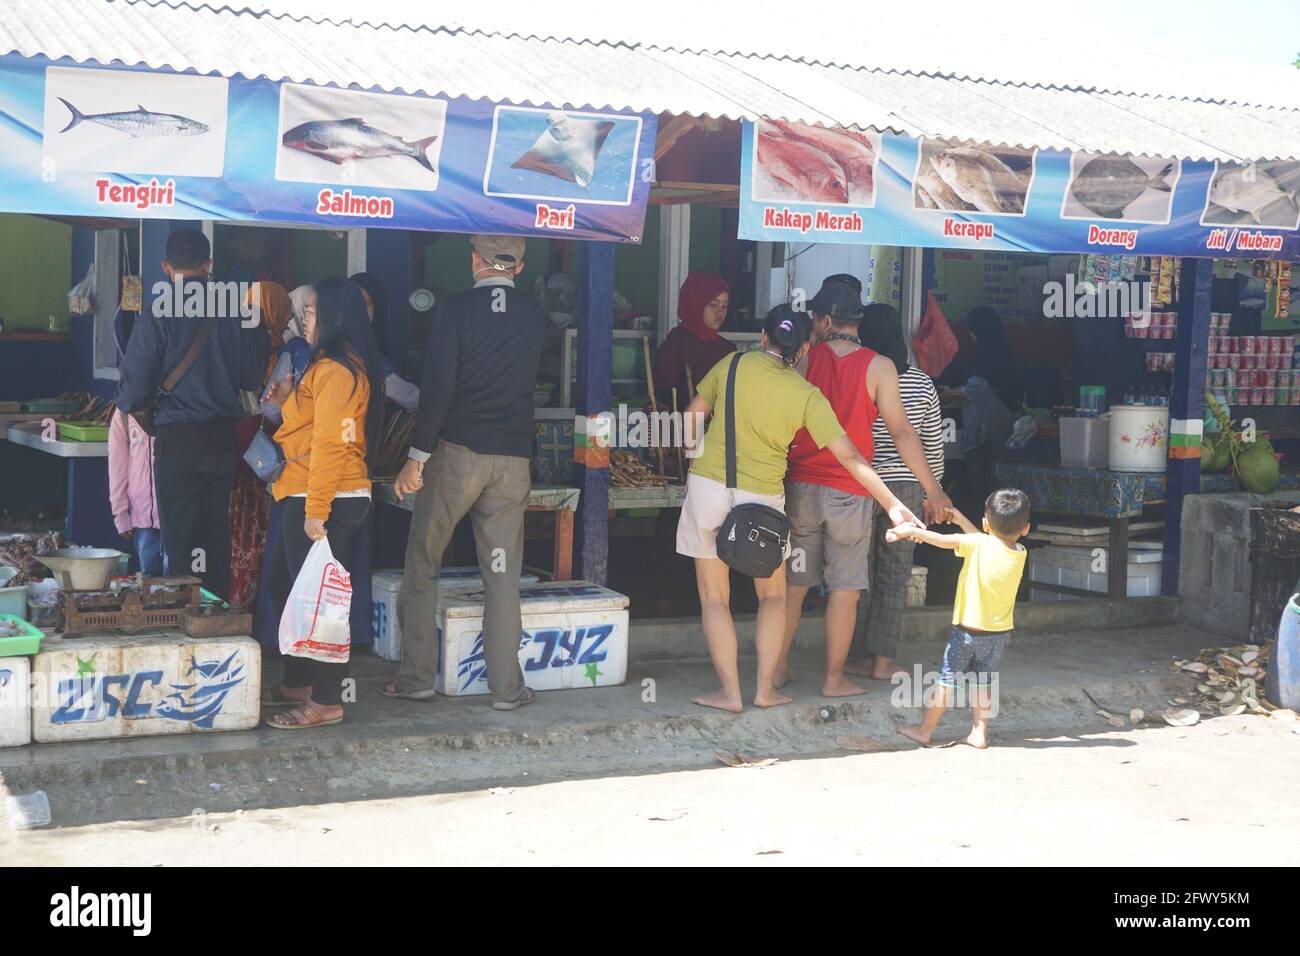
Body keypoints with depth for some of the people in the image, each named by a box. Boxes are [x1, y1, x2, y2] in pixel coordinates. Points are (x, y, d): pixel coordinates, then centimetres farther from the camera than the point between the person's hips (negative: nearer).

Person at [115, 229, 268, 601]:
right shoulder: (235, 314, -1)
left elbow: (134, 391, -9)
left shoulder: (156, 317, -10)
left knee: (179, 542, 4)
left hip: (177, 441, -3)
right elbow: (253, 379, 4)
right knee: (217, 538, 12)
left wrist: (122, 401, 14)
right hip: (224, 439, 3)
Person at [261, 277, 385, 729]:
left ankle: (326, 702, 0)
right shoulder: (327, 366, 18)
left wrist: (316, 510, -22)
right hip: (308, 498, 11)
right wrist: (288, 401, 10)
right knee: (287, 586, 19)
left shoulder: (334, 370, -16)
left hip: (327, 501, -11)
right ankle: (297, 683, 29)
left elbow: (328, 443, -21)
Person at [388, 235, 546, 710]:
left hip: (455, 452, -3)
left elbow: (437, 385, -13)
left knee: (422, 567, 9)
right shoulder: (534, 317, 6)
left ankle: (417, 676, 10)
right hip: (512, 458, 3)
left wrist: (417, 456, -12)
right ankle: (506, 687, 8)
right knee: (503, 577, 7)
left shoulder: (456, 308, -8)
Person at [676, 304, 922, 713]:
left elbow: (692, 416, 5)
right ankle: (766, 689, 13)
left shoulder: (732, 365, -2)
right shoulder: (807, 395, -3)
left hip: (708, 485, 0)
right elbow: (850, 457, -6)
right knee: (773, 595, 18)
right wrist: (891, 503, -2)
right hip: (764, 497, 0)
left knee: (714, 597, 8)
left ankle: (729, 692, 6)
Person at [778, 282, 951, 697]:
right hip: (849, 493, -2)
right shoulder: (879, 367, -6)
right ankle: (834, 679, 9)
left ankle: (777, 668, 20)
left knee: (793, 583, 14)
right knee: (844, 588, 5)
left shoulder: (804, 359, -2)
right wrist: (932, 489, -4)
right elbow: (901, 431, -9)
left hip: (801, 487, 2)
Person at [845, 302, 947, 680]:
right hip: (905, 489, 1)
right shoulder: (922, 385, -1)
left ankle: (856, 657, 13)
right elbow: (934, 447, 4)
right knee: (894, 580, 8)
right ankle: (883, 660, 10)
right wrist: (930, 492, 16)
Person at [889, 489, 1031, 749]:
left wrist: (910, 530, -5)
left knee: (948, 680, 6)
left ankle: (925, 730, 14)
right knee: (983, 683, 16)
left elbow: (942, 540, -16)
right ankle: (979, 733, 17)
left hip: (967, 629, -4)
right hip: (999, 633, 4)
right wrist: (960, 519, 20)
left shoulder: (978, 544, -18)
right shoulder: (1020, 554, -1)